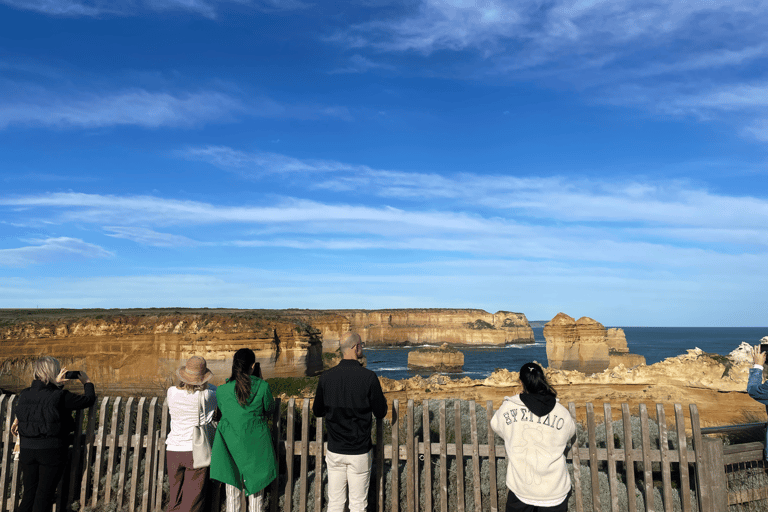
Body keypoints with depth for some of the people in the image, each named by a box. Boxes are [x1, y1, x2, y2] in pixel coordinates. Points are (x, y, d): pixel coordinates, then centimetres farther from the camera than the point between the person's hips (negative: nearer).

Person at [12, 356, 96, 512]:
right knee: (44, 495, 6)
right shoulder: (60, 396, -16)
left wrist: (55, 383, 20)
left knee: (29, 493, 16)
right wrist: (87, 382, 10)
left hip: (28, 449, 5)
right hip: (51, 451, -5)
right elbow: (89, 399, -6)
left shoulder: (24, 394, -2)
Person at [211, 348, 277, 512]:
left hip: (231, 445, 1)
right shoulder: (262, 386, -14)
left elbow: (223, 411, 8)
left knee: (232, 490, 15)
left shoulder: (223, 390, -10)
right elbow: (269, 408, 3)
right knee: (256, 489, 15)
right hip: (255, 445, -1)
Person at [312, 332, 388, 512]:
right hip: (360, 452, -3)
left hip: (334, 451, 3)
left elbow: (317, 411, 5)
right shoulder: (368, 377, -15)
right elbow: (380, 413, -7)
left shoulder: (326, 377, -6)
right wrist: (383, 401, 13)